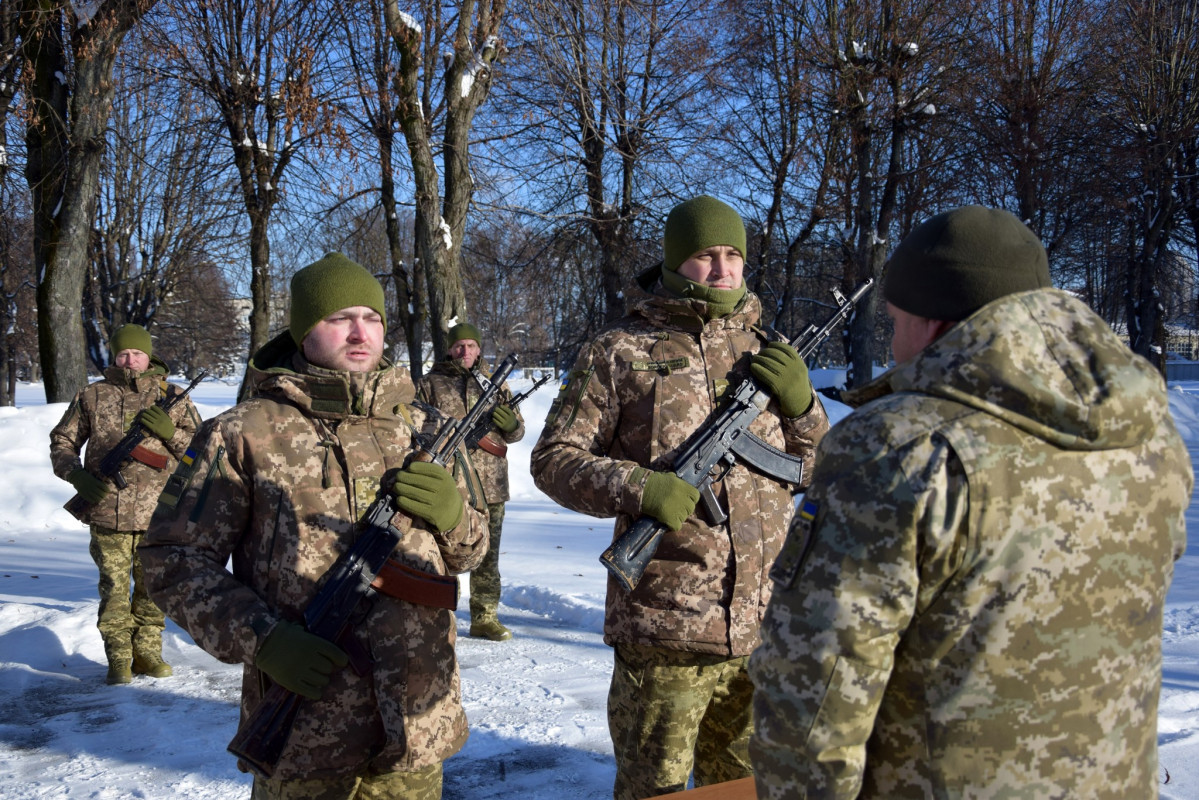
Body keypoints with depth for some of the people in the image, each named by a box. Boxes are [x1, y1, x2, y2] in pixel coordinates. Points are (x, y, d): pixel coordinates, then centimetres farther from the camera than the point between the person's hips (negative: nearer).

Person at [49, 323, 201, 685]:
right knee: (114, 588, 2)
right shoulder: (92, 396, 7)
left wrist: (169, 431, -11)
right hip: (108, 512, -1)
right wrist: (77, 475, -5)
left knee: (152, 588, 8)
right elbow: (62, 442, 13)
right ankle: (118, 660, 13)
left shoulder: (173, 398, 8)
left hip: (158, 514, 1)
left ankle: (147, 654, 21)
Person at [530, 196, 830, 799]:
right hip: (663, 627, -4)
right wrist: (638, 488, -20)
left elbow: (816, 471, 16)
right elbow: (554, 459, -3)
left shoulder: (769, 351, 11)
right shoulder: (619, 352, -1)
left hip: (765, 623, 4)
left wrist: (801, 405, -4)